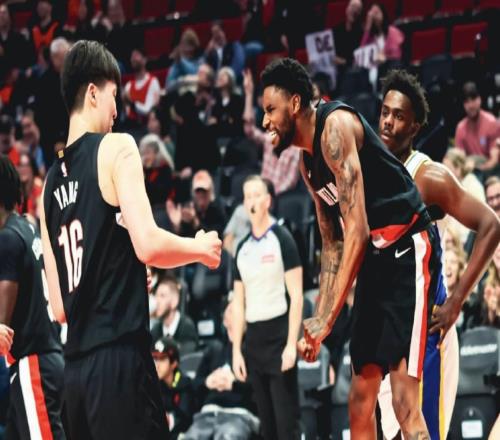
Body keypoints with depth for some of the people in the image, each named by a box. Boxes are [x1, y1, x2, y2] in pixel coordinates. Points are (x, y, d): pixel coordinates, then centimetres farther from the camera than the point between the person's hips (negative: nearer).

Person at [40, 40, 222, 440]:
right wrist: (202, 248, 3)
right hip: (119, 354, -7)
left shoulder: (50, 182, 17)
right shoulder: (115, 147, -3)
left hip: (76, 365, 7)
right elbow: (148, 245, -15)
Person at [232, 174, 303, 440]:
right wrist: (236, 350, 8)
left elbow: (296, 296, -9)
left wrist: (291, 345, -16)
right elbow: (239, 303, 15)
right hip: (253, 338, 6)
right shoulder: (242, 248, 13)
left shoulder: (282, 239, -5)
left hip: (278, 335, -6)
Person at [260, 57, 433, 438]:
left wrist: (327, 320, -23)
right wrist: (318, 320, 12)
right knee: (360, 401, 10)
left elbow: (357, 229, -22)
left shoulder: (336, 125, -16)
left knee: (405, 403, -17)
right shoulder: (308, 162, 13)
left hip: (405, 249, -10)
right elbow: (333, 244, 20)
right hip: (372, 257, 10)